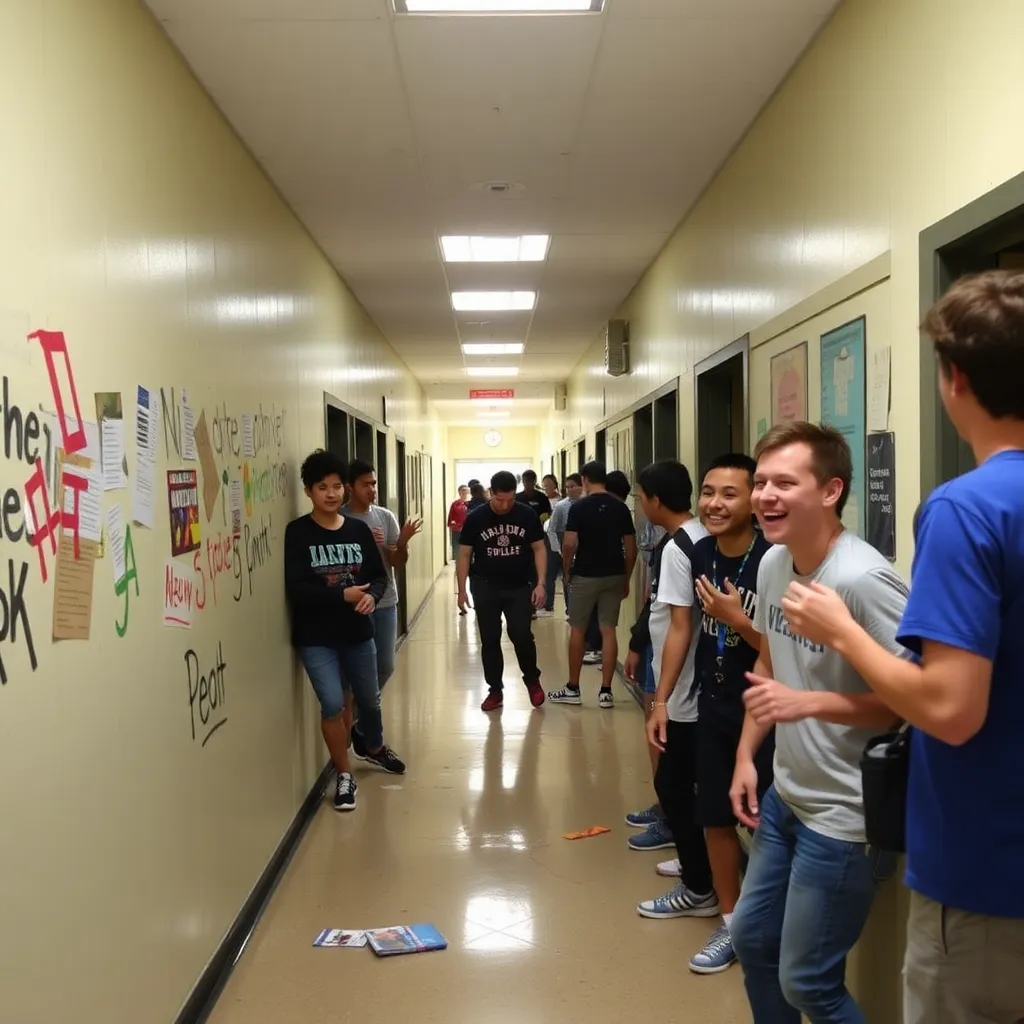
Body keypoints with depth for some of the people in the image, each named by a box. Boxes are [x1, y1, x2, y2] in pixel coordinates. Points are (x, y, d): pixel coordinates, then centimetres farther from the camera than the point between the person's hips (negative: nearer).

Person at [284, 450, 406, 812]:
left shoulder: (359, 530, 0)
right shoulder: (298, 533, -11)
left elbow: (380, 576, 4)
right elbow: (295, 589, -17)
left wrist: (371, 596, -18)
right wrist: (343, 595, -23)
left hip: (358, 633, 4)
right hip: (316, 638, -4)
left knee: (369, 699, 20)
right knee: (333, 704, -10)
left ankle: (375, 748, 50)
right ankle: (344, 775, 11)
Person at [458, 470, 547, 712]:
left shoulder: (527, 515, -7)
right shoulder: (475, 518, -7)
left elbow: (539, 549, -1)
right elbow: (464, 555, 0)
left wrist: (540, 583, -9)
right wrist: (462, 589, -4)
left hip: (520, 587, -1)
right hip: (485, 588, 1)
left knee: (522, 636, -5)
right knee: (489, 640, 6)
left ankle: (532, 681, 21)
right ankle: (495, 690, 19)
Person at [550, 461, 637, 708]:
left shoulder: (579, 507, -10)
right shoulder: (621, 508, 2)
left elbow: (569, 544, -15)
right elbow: (631, 548, 3)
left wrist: (567, 570, 1)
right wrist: (627, 578, 13)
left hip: (585, 576, -3)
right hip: (614, 576, 3)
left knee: (578, 630, 9)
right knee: (608, 631, 5)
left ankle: (572, 689, 15)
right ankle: (605, 692, 5)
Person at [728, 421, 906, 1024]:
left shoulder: (863, 580, -26)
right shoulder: (774, 563, 0)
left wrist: (808, 704, -28)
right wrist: (746, 756, 12)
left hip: (845, 816, -8)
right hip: (784, 797, 8)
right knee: (751, 938, 22)